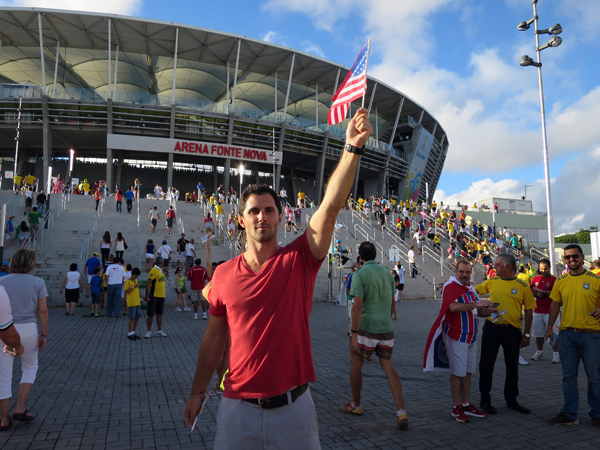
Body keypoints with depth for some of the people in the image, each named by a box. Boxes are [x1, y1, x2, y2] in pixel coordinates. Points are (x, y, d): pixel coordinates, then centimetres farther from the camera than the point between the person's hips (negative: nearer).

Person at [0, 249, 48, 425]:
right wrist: (44, 334, 3)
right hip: (28, 329, 0)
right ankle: (20, 408, 15)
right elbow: (43, 310, -5)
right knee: (30, 367, 21)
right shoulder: (38, 282, -3)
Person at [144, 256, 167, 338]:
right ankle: (149, 331, 9)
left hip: (161, 296, 8)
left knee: (160, 314, 11)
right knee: (150, 314, 1)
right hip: (153, 296, -8)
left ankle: (160, 330, 18)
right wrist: (147, 296, -20)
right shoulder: (154, 270, -14)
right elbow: (148, 283, -18)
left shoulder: (160, 270, 14)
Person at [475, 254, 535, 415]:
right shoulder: (491, 282, 3)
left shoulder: (523, 286, -3)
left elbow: (529, 311, 0)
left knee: (512, 366, 12)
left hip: (512, 331, -1)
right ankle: (485, 400, 18)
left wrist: (526, 334, -1)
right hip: (492, 328, 1)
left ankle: (511, 399, 30)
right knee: (486, 364, 5)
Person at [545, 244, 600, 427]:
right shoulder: (561, 281, 5)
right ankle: (569, 414, 18)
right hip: (566, 334, 3)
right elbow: (555, 304, 11)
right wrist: (550, 327, 6)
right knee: (568, 376, 8)